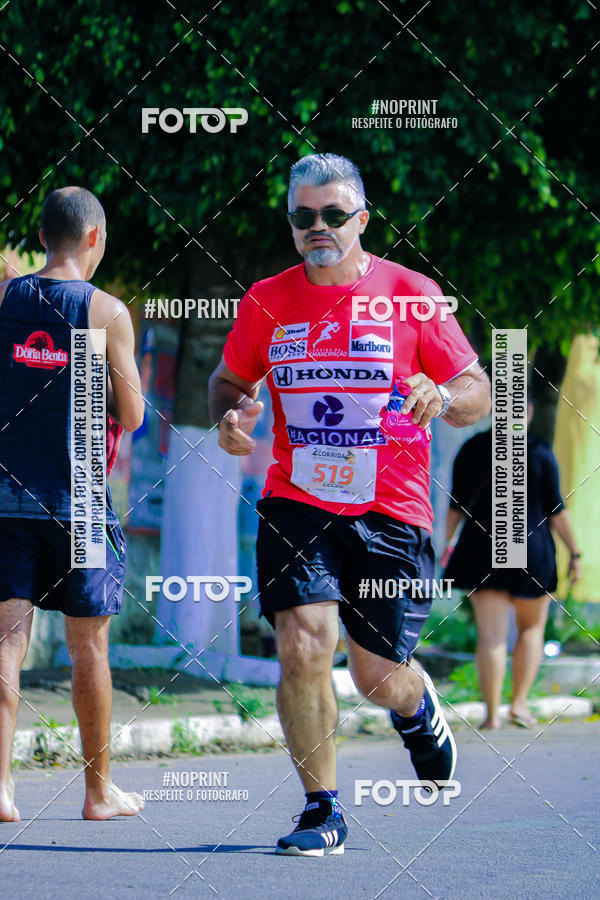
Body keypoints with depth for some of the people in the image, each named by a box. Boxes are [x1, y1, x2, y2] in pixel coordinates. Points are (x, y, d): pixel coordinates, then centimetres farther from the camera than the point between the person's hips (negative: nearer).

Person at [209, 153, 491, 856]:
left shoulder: (412, 294, -2)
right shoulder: (267, 302, 4)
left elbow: (478, 394, 2)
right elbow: (228, 379, 19)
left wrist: (441, 395, -21)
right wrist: (229, 415, -4)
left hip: (392, 511, -1)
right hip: (297, 504, 1)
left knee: (378, 676, 5)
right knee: (303, 644, -18)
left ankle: (419, 707, 44)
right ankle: (321, 811, -3)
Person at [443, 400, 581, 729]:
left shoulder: (471, 449, 4)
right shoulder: (539, 452, -5)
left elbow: (456, 506, 6)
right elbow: (556, 510, -5)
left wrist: (447, 546, 15)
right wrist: (574, 553, 1)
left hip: (481, 550, 2)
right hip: (530, 548, -2)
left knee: (492, 635, 0)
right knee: (532, 628, 16)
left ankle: (491, 713, -7)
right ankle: (519, 703, 7)